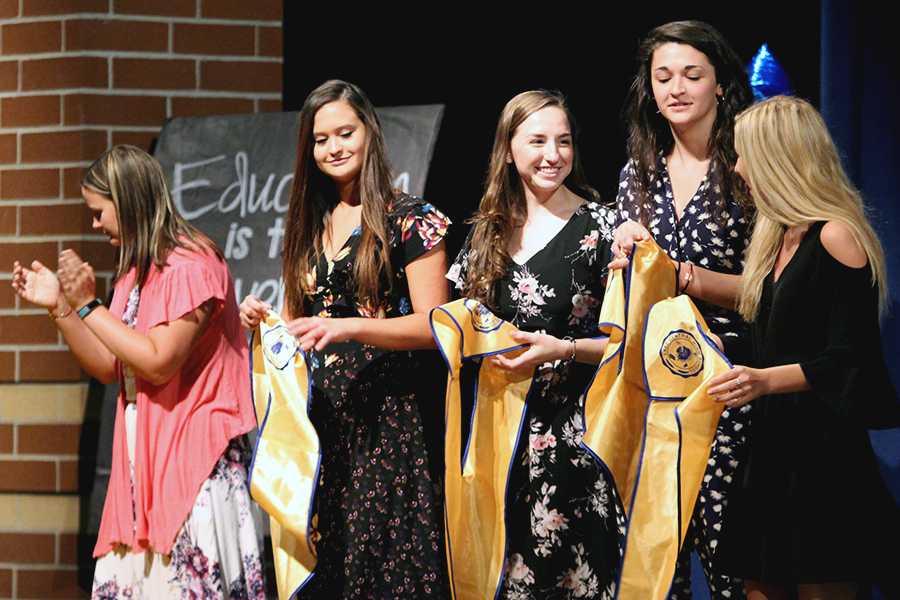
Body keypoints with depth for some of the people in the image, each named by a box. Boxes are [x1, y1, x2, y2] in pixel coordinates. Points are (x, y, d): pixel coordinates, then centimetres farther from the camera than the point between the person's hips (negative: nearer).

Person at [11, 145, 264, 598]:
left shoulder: (191, 264, -12)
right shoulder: (137, 271, 16)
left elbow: (160, 364, -19)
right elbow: (110, 368, 16)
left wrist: (87, 306, -15)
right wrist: (58, 306, 7)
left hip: (190, 458, -9)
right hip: (141, 458, 9)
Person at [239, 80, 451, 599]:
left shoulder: (409, 219, -2)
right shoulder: (309, 225, 17)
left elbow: (432, 326, -9)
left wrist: (347, 327, -21)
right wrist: (266, 321, 3)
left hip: (383, 418, -6)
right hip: (315, 417, 6)